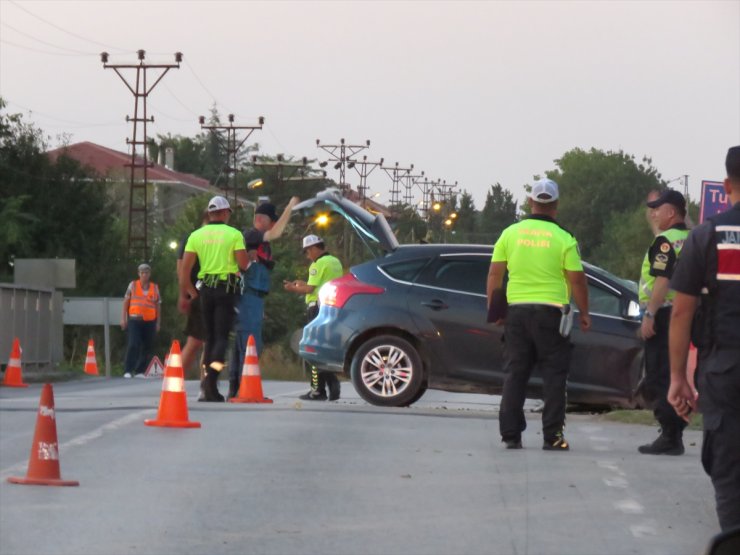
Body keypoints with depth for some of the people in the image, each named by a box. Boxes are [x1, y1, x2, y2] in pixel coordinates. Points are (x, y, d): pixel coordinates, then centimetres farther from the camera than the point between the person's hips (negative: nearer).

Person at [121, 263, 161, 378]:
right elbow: (126, 302, 7)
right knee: (133, 345, -14)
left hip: (150, 322, 3)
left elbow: (158, 306, 12)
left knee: (147, 348, 3)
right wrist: (123, 318, 0)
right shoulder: (133, 285, 7)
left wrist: (158, 322, 8)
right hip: (135, 320, -3)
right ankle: (128, 370, -13)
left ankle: (140, 371, 11)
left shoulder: (155, 288, 11)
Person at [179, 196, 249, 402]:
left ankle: (210, 390, 8)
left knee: (210, 336, 11)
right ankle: (212, 376, -26)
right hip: (227, 289, -3)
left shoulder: (196, 235, 5)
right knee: (222, 336, -3)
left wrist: (185, 294, 9)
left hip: (206, 289, 3)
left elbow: (184, 268, 1)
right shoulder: (234, 234, -3)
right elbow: (243, 264, -10)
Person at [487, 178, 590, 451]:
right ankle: (552, 435, -2)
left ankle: (511, 434, 6)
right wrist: (584, 313, 6)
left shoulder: (510, 233, 3)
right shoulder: (563, 239, -5)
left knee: (515, 374, 8)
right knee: (554, 375, 3)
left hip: (517, 310, 3)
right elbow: (577, 280, -5)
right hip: (551, 311, -3)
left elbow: (494, 275, 4)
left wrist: (494, 309, 14)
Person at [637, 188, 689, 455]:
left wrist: (649, 315, -22)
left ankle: (669, 437, -11)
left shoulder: (666, 240, -13)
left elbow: (662, 280, -21)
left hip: (664, 314, -9)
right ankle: (675, 436, 14)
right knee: (674, 377, 13)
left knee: (659, 378, -7)